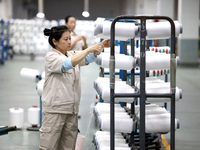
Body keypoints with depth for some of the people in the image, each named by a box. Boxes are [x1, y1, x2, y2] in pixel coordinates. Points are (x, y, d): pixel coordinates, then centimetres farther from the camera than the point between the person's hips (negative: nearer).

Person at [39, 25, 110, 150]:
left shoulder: (72, 54, 13)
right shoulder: (51, 57, -6)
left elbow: (88, 59, -3)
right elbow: (68, 64, -24)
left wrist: (101, 47, -20)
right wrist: (89, 49, -27)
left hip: (72, 110, 6)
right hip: (55, 110, -6)